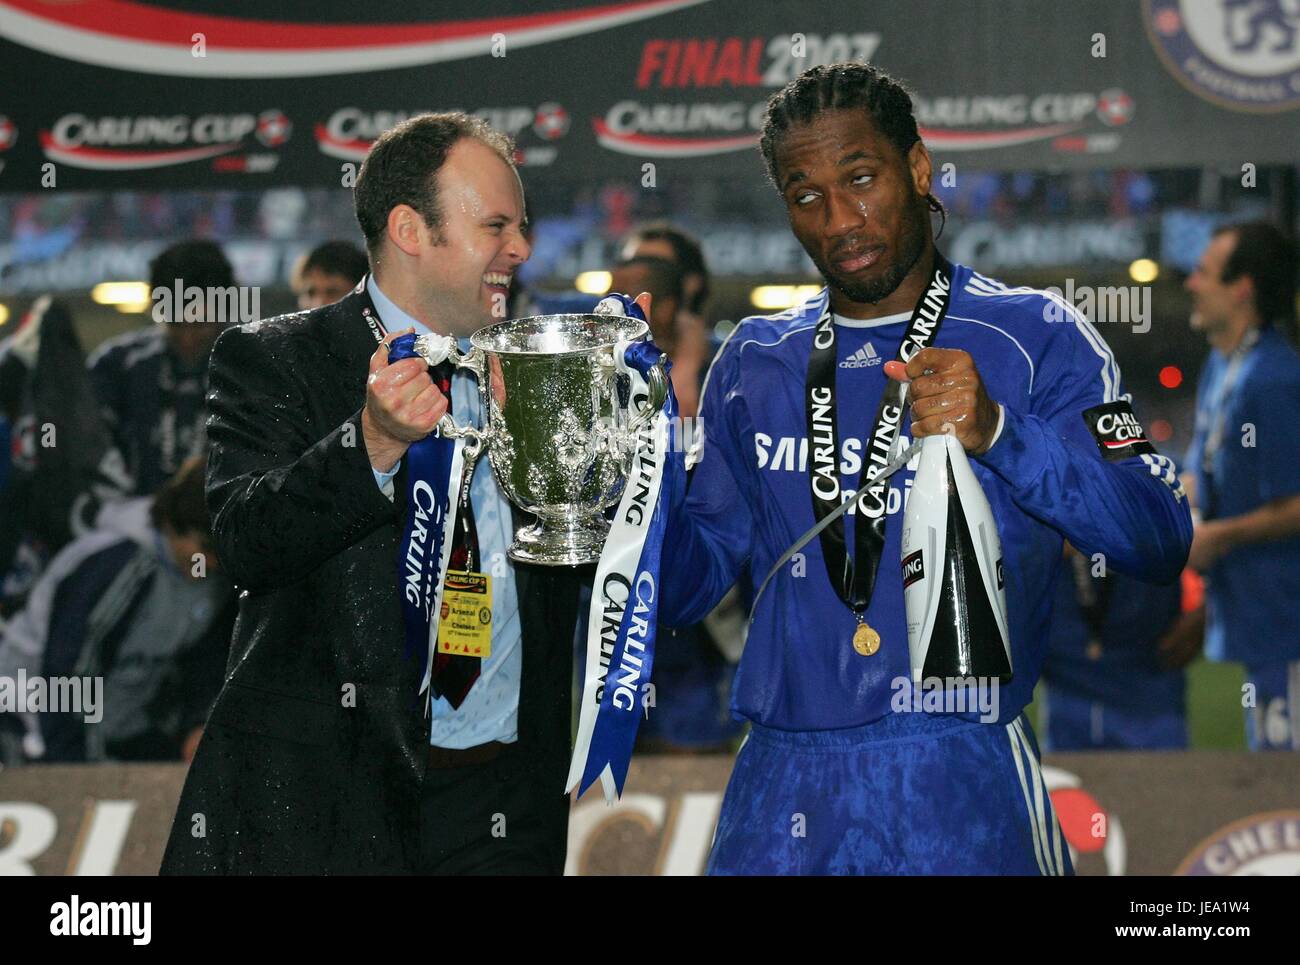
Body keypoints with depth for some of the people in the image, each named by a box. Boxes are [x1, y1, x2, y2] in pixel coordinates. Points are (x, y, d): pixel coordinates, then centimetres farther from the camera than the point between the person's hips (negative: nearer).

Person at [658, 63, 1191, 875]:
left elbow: (1161, 542, -11)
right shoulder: (755, 363, 12)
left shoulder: (1034, 340, -1)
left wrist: (997, 432, -24)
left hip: (962, 787, -4)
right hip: (783, 783, 4)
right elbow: (688, 582, 15)